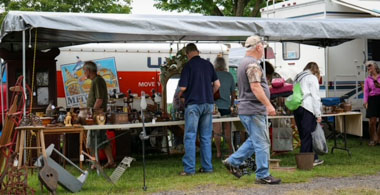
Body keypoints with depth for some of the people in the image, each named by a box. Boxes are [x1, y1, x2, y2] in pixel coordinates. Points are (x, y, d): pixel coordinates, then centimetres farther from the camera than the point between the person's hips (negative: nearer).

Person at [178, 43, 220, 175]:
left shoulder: (189, 65, -6)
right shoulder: (208, 64, 8)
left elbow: (183, 87, -9)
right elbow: (217, 84, 9)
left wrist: (180, 95, 12)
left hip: (193, 103, -5)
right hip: (208, 104, 5)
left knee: (190, 137, -2)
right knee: (206, 137, 10)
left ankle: (189, 168, -4)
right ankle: (207, 167, 12)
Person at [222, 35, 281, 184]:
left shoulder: (244, 63, 18)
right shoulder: (253, 64, -15)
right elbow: (255, 87, -24)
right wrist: (268, 105, -26)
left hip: (246, 109, 10)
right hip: (254, 110, -10)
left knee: (254, 140, 18)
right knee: (262, 143, -5)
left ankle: (233, 161, 20)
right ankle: (263, 175, 0)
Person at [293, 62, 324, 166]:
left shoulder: (298, 78, 23)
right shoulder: (312, 78, 1)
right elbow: (315, 97, -5)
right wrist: (318, 114, -4)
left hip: (296, 109, 7)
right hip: (307, 108, -7)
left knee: (303, 135, 9)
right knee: (307, 135, -4)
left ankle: (313, 159, 15)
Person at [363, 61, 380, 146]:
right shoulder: (368, 79, 10)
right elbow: (366, 91, 5)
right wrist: (365, 101, -6)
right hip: (372, 99, 1)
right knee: (372, 121, -5)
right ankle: (372, 139, 7)